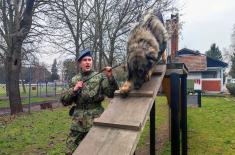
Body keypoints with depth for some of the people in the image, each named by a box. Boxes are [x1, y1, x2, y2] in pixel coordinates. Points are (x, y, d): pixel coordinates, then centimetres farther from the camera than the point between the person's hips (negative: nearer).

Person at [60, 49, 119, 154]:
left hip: (95, 121, -2)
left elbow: (112, 94, -9)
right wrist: (74, 90, -11)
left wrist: (110, 77, -22)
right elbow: (64, 101, 5)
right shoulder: (74, 80, 8)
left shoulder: (100, 77, 0)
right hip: (78, 123, 3)